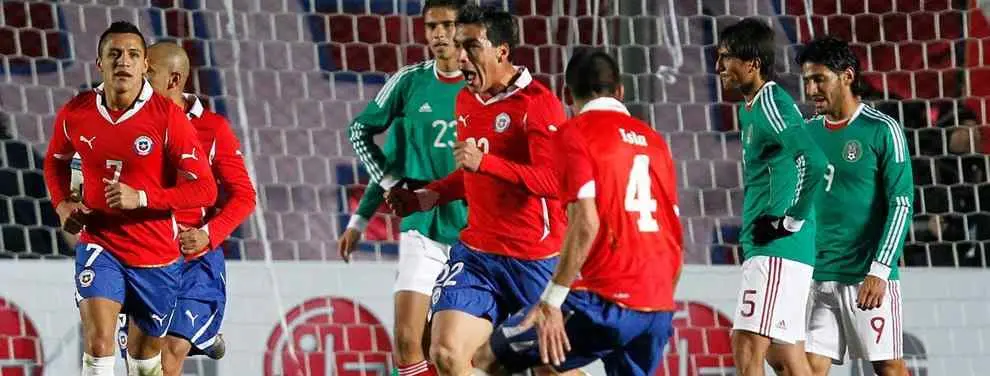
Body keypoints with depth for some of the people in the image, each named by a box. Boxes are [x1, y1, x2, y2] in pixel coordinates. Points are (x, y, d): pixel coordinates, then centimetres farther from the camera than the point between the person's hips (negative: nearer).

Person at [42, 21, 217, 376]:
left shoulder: (167, 116, -14)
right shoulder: (75, 114, -4)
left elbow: (205, 189, -14)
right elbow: (55, 161, 18)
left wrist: (141, 197, -25)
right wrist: (62, 204, -1)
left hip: (156, 256, -1)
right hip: (99, 244, 1)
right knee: (98, 341, -21)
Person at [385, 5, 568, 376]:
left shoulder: (537, 103, -13)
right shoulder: (466, 101, 12)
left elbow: (555, 182, -25)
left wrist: (484, 162, -29)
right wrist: (423, 198, 16)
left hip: (534, 260, -6)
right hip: (476, 253, 6)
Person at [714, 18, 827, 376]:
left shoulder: (772, 105, -13)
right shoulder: (750, 109, 18)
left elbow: (814, 162, -28)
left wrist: (792, 221, -19)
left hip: (778, 250, -10)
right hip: (763, 250, 10)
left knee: (747, 347, -14)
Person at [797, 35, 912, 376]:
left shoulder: (882, 131, -6)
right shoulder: (808, 132, 11)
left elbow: (902, 205, -9)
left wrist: (879, 271, -16)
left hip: (868, 279, -5)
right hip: (818, 277, 5)